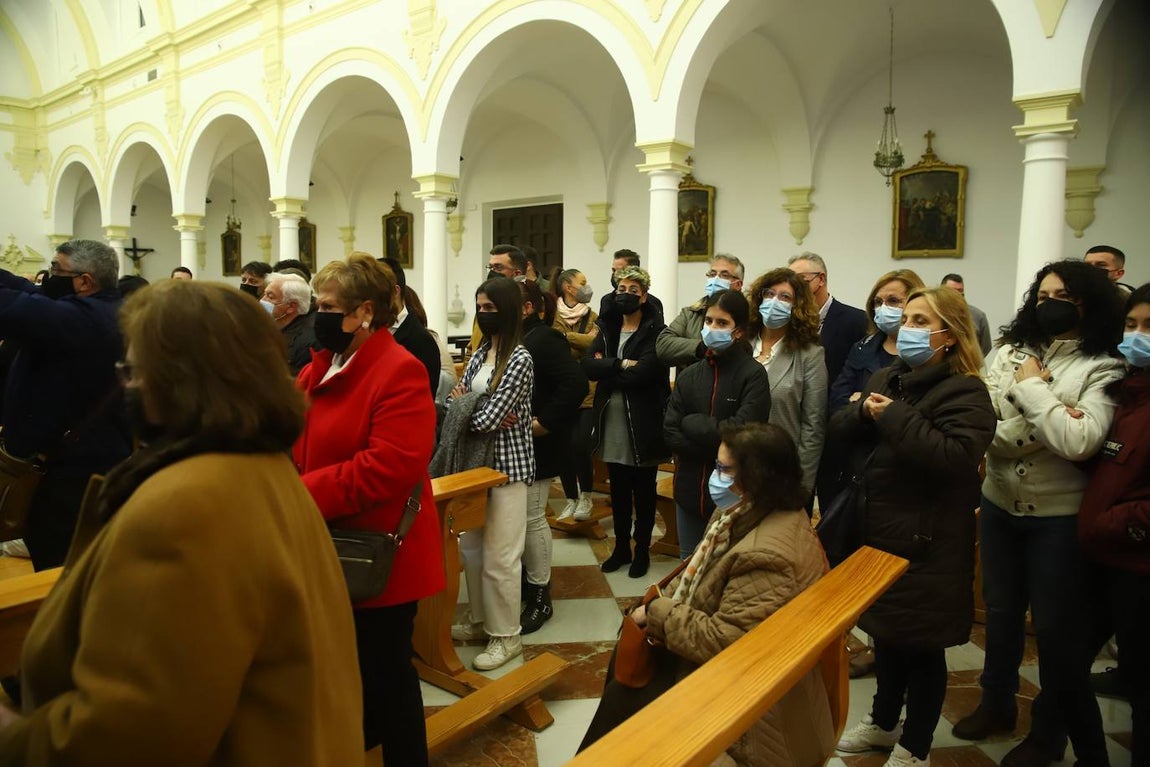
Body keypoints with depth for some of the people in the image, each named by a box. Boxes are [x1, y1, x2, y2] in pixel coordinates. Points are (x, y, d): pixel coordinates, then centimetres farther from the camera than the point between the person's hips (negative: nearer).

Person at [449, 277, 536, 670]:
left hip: (507, 464, -8)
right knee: (471, 547, 16)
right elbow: (456, 401, 8)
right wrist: (481, 415, -13)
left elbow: (488, 419, -22)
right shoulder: (481, 352, 9)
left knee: (499, 557, 2)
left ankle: (506, 636, 19)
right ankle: (479, 620, 34)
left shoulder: (519, 359, -17)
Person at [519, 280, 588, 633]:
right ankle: (526, 579, 34)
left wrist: (543, 423, -23)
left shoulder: (544, 340, -17)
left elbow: (576, 384, -27)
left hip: (534, 447, -9)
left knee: (532, 519, 1)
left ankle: (540, 597, 16)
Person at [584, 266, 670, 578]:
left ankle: (642, 551, 26)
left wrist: (606, 368, -11)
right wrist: (622, 364, -19)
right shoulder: (607, 328, 8)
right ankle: (621, 548, 32)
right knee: (618, 491, 16)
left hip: (643, 426, -5)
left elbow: (643, 372, -24)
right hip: (612, 426, 5)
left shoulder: (655, 331, -9)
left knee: (644, 492, 10)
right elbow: (587, 365, -7)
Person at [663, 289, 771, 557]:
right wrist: (718, 449, -15)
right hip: (690, 490, 4)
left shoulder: (753, 374, -10)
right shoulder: (689, 375, 3)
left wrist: (691, 423, -9)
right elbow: (670, 433, -4)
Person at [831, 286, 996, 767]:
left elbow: (955, 457, -30)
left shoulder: (965, 392, -14)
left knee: (921, 646, 8)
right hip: (876, 532, 7)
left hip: (925, 545, -7)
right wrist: (865, 411, -16)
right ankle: (884, 722, 42)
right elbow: (839, 430, 4)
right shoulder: (885, 378, 9)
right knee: (884, 630, 22)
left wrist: (893, 417, -24)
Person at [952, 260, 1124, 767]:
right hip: (998, 505, 4)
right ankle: (997, 703, 41)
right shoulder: (1009, 352, 0)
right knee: (1000, 610, 20)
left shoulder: (1101, 369, -11)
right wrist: (1045, 421, -20)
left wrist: (1033, 388, -18)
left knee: (1055, 625, 10)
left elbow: (1079, 443, -26)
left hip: (1059, 516, -4)